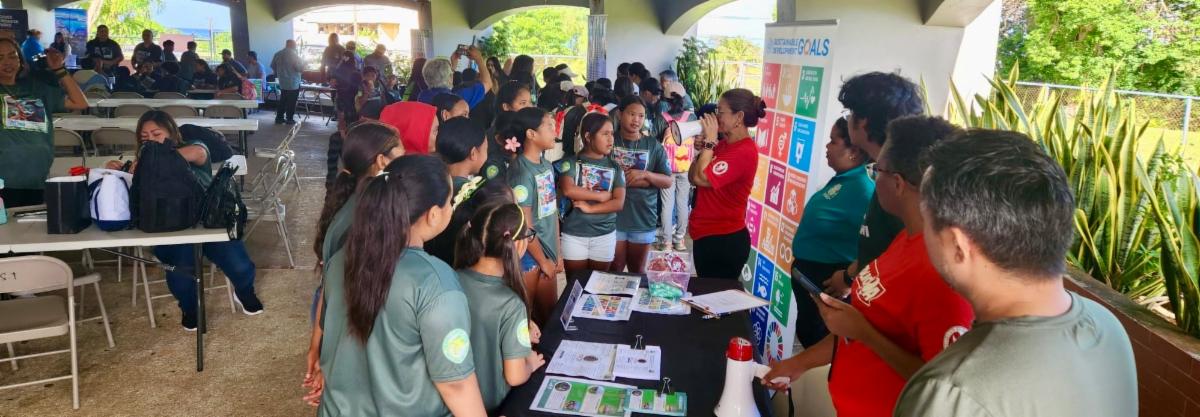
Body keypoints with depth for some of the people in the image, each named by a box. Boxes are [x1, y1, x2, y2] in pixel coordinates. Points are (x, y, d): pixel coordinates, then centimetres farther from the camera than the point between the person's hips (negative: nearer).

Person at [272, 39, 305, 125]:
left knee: (283, 100, 16)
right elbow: (300, 68, -17)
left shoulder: (278, 54, 6)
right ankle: (289, 119, 4)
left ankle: (279, 118, 17)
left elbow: (273, 66, 12)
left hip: (282, 82, 7)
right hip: (293, 83, -7)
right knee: (291, 102, 1)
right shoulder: (294, 54, -16)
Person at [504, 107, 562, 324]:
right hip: (529, 255, -7)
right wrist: (542, 260, -9)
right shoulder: (521, 171, -18)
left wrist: (557, 253, 10)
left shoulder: (547, 165, 6)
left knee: (550, 312, 17)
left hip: (548, 251, 7)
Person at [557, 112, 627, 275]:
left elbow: (619, 203, -6)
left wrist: (590, 208, -16)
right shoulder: (571, 162, -3)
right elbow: (568, 190, -21)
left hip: (605, 235, 2)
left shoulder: (615, 167, 4)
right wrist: (602, 196, -13)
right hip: (574, 234, -2)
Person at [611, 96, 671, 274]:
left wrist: (645, 174, -15)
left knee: (637, 270, 15)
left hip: (643, 217, 2)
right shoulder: (610, 141, -2)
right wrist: (639, 180, -13)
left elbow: (668, 181, 2)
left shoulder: (654, 146, 4)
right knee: (615, 269, 5)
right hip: (614, 216, -2)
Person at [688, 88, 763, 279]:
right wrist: (702, 149, -4)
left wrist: (710, 140, -17)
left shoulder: (745, 152, -19)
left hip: (724, 241, -9)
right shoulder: (723, 144, 9)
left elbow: (701, 178, -26)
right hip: (706, 235, 9)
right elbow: (692, 178, 10)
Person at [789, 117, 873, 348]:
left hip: (826, 278, -9)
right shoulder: (842, 180, 5)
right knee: (807, 331, 22)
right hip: (809, 271, 9)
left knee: (815, 335, 7)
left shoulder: (862, 188, -24)